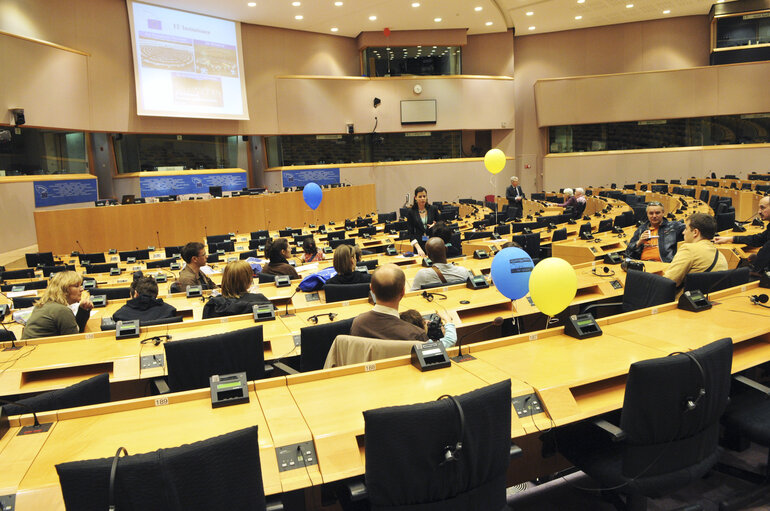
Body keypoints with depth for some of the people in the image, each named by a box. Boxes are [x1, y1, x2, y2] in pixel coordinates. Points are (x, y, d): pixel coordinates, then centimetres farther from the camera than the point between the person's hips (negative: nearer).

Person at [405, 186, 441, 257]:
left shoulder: (433, 209, 4)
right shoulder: (411, 212, 1)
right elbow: (411, 233, -2)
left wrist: (435, 225, -11)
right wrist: (418, 248, -15)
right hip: (419, 244, -1)